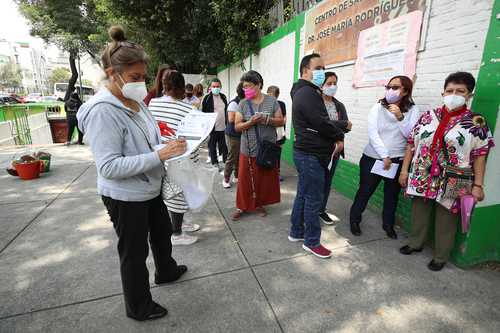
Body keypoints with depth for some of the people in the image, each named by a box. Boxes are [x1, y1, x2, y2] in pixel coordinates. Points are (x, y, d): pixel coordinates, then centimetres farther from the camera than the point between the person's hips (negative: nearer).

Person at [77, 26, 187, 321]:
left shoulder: (136, 101, 2)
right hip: (125, 197, -8)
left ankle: (166, 271, 55)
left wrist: (171, 144, -4)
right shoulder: (102, 111, -23)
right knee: (134, 252, 11)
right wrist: (160, 156, -32)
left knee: (162, 232, 26)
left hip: (150, 188, 8)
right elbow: (109, 167, -28)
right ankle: (139, 307, 36)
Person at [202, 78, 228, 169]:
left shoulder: (223, 97, 10)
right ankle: (215, 164, 18)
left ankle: (226, 162, 23)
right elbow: (203, 113, -6)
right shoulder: (207, 98, -5)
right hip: (212, 128, -4)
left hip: (223, 127, 4)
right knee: (212, 147, 7)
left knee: (224, 147, 12)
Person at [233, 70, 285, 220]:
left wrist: (267, 120, -16)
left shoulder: (271, 101, 1)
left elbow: (281, 121, 2)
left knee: (265, 178, 10)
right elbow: (237, 126, -1)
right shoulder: (243, 104, 2)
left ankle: (260, 203, 29)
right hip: (248, 149, 0)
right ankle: (242, 206, 21)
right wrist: (250, 122, -19)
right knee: (245, 179, 5)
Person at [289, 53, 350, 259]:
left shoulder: (305, 92, 18)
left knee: (303, 194, 17)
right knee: (314, 200, 0)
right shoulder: (308, 93, -16)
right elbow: (322, 124, -20)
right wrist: (340, 134, -2)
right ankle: (312, 242, 15)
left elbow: (320, 122, 16)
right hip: (311, 155, -11)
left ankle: (296, 232, 31)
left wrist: (340, 128, 2)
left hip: (306, 152, 11)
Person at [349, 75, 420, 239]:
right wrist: (384, 156, -17)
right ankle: (354, 219, 27)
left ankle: (388, 224, 35)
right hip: (373, 158, -1)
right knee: (364, 191, 7)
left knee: (392, 195, 15)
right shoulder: (377, 107, -4)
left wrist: (400, 118, -22)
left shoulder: (413, 110, 0)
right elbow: (372, 133, -13)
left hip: (398, 161, 2)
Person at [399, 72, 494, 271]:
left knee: (445, 220, 11)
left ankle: (440, 257, 30)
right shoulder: (428, 117, 3)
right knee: (418, 213, 16)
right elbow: (411, 144, 4)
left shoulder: (476, 123, -5)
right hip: (421, 178, 3)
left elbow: (480, 156, -5)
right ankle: (415, 243, 38)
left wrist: (478, 185, -9)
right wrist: (404, 170, 2)